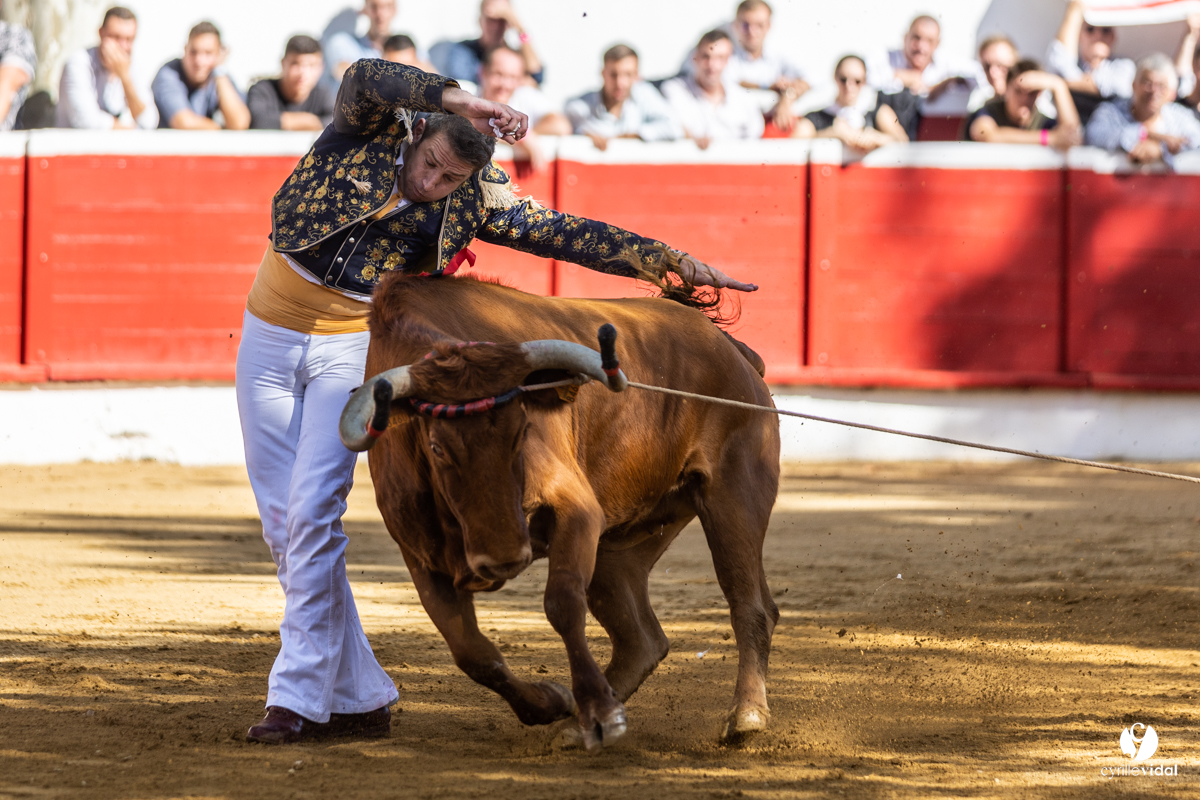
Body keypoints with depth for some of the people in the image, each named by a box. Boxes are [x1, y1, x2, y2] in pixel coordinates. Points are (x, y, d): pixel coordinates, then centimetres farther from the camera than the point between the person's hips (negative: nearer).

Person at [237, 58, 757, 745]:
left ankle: (299, 697, -17)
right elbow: (364, 79, -30)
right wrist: (455, 99, -40)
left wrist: (675, 263, -7)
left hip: (350, 349, -1)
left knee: (313, 513, -18)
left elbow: (565, 233, -3)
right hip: (270, 337, 1)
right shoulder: (371, 131, -9)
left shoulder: (472, 203, -6)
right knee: (283, 525, 3)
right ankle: (358, 698, 12)